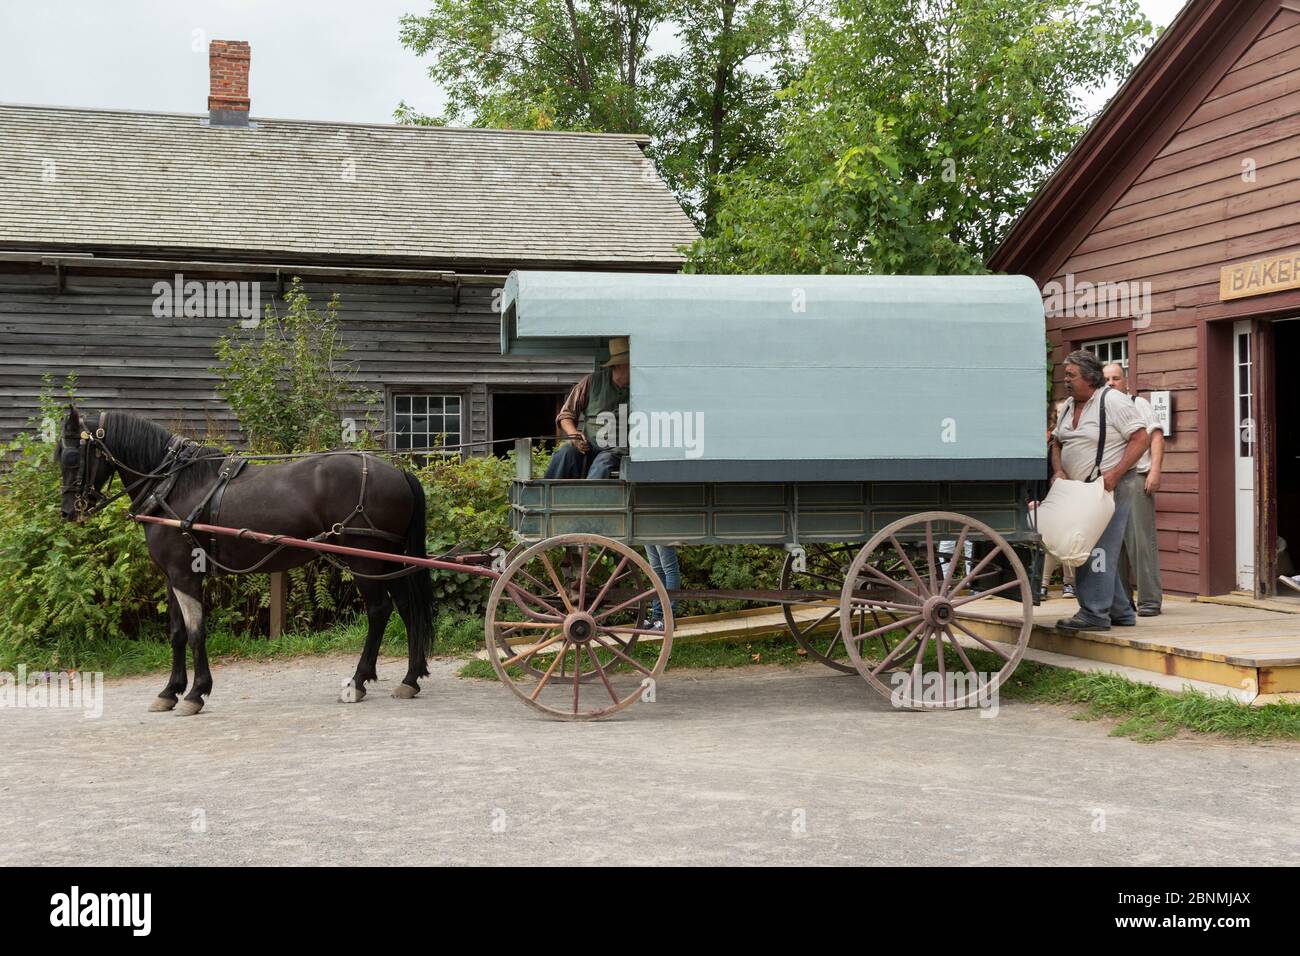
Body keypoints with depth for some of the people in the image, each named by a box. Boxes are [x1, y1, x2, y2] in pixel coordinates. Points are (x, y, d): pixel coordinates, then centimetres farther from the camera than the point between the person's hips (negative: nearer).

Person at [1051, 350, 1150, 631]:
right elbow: (1057, 443, 21)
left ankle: (1094, 612, -8)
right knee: (1102, 553, 12)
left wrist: (1114, 474, -22)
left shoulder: (1113, 401, -11)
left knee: (1097, 550, -10)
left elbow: (1141, 439, -15)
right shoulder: (1069, 406, 13)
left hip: (1111, 488, -8)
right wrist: (1058, 471, 1)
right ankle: (1120, 611, 21)